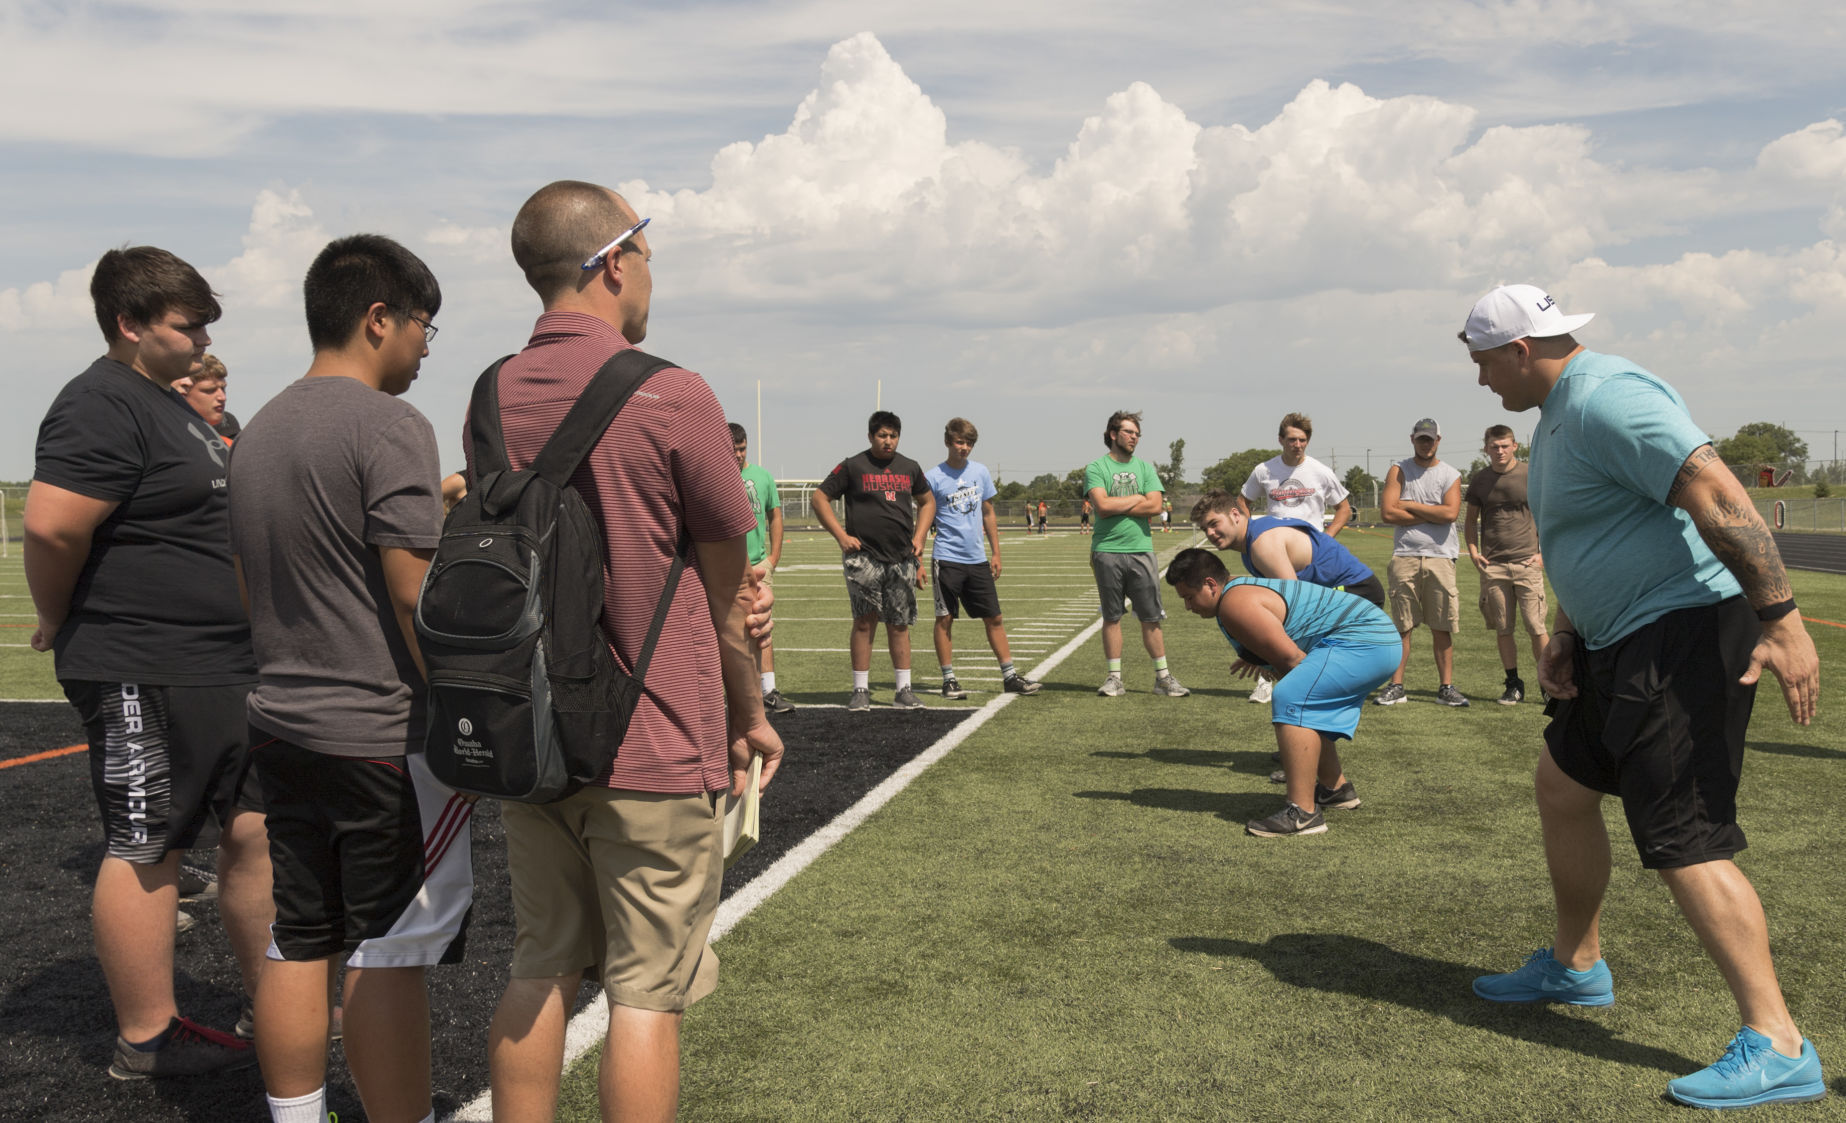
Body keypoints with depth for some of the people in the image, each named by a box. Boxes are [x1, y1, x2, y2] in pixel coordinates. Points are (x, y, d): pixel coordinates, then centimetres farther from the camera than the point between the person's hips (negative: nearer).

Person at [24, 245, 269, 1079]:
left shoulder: (167, 403, 18)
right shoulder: (103, 406, -15)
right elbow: (50, 523, -25)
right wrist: (59, 622, -12)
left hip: (223, 668, 10)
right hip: (146, 678, -10)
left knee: (257, 829, 13)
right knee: (146, 851, 0)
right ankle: (146, 1040, 12)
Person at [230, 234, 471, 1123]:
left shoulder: (257, 432, 14)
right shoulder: (388, 426, -13)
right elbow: (416, 596, -18)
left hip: (282, 727, 8)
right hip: (384, 734, -8)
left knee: (298, 947, 13)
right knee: (388, 960, -1)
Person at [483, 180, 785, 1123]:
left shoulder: (492, 399, 4)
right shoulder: (672, 397, -13)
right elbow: (730, 589, -5)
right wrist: (750, 714, 11)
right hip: (656, 752, -5)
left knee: (539, 973, 16)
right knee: (646, 995, 3)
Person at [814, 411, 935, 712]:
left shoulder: (910, 468, 13)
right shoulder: (852, 467, 1)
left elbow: (927, 502, 27)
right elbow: (819, 498, 3)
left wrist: (919, 536, 12)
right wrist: (841, 536, -5)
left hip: (902, 559, 3)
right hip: (864, 557, -3)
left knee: (899, 625, 6)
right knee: (864, 622, -3)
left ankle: (904, 690, 12)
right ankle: (860, 690, 4)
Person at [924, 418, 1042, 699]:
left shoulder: (981, 472, 8)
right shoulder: (933, 477, -5)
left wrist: (996, 553, 13)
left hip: (977, 559, 4)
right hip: (946, 559, -4)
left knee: (994, 618, 6)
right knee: (945, 619, 1)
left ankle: (1010, 676, 13)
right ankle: (949, 680, 9)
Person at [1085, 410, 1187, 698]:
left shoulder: (1145, 467, 12)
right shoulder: (1096, 468, 2)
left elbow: (1155, 505, -2)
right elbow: (1102, 506, -13)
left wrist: (1116, 506, -7)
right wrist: (1137, 498, -3)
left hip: (1140, 549, 2)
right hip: (1107, 551, -2)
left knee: (1151, 618, 3)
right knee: (1112, 617, 4)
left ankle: (1163, 677, 8)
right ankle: (1114, 678, 10)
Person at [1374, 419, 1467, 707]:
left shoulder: (1451, 475, 10)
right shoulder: (1399, 470, 8)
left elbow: (1451, 512, -7)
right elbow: (1388, 512, -5)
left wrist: (1410, 505, -4)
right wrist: (1432, 515, -4)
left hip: (1440, 557, 0)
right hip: (1405, 556, 0)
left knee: (1442, 627, 2)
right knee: (1401, 626, 0)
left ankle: (1446, 687, 8)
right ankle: (1396, 686, 5)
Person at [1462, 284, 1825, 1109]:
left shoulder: (1608, 399, -18)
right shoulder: (1559, 413, 16)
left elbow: (1717, 498, -26)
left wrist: (1781, 620, -28)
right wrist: (1563, 634, 14)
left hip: (1682, 633, -11)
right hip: (1621, 642, 11)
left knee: (1683, 841, -13)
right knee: (1562, 787, 20)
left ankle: (1776, 1048, -9)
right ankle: (1575, 965, 36)